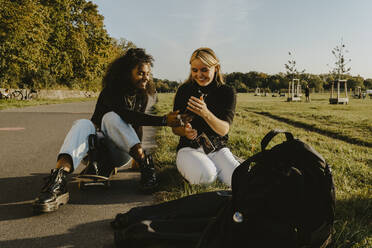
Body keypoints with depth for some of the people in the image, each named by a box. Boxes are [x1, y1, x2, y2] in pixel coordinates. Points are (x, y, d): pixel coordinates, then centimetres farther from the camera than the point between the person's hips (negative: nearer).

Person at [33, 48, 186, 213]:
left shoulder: (142, 96, 3)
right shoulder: (110, 92, -15)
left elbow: (137, 125, 7)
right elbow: (128, 116, -32)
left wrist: (138, 153, 1)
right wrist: (164, 121, -39)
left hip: (121, 150, 2)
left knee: (111, 117, -29)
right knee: (83, 124, -35)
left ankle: (145, 166, -39)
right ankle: (58, 180, -58)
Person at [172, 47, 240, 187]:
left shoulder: (227, 92, -1)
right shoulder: (184, 90, 1)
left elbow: (224, 130, -13)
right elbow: (175, 127, 4)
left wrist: (205, 113, -33)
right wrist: (185, 131, -22)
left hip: (218, 149, 1)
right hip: (189, 148, -1)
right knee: (205, 175, -33)